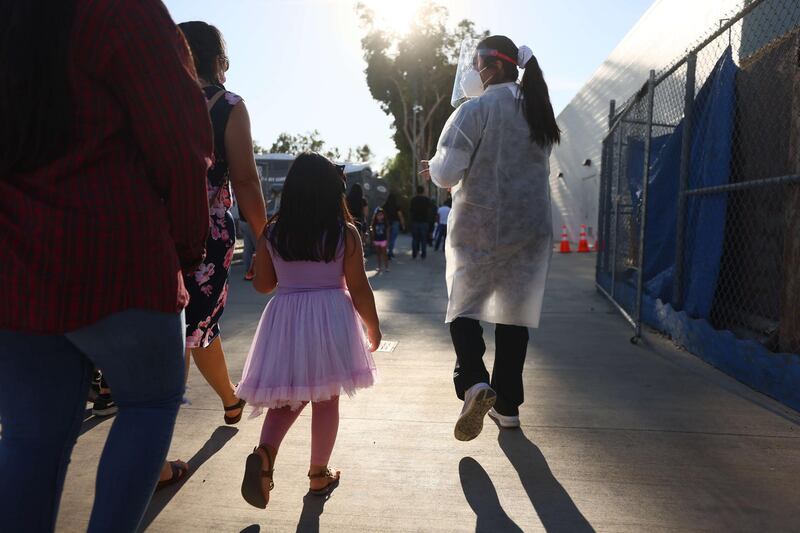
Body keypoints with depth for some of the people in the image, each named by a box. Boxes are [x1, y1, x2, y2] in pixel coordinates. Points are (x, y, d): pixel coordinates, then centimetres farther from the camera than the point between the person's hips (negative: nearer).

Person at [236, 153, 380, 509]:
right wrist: (373, 328, 5)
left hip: (285, 318, 2)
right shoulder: (346, 233, -8)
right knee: (326, 399, 11)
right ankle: (319, 474, 22)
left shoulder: (272, 233, -2)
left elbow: (262, 284, 5)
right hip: (330, 318, -2)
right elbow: (359, 288, -7)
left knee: (288, 396, 17)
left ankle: (264, 453, -5)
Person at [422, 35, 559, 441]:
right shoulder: (538, 111, 12)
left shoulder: (474, 110, -9)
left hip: (479, 226, -5)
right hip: (531, 226, 5)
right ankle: (507, 404, 16)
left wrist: (436, 168, 10)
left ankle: (473, 383, -13)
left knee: (464, 306, 8)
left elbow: (446, 174, -13)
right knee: (514, 314, 10)